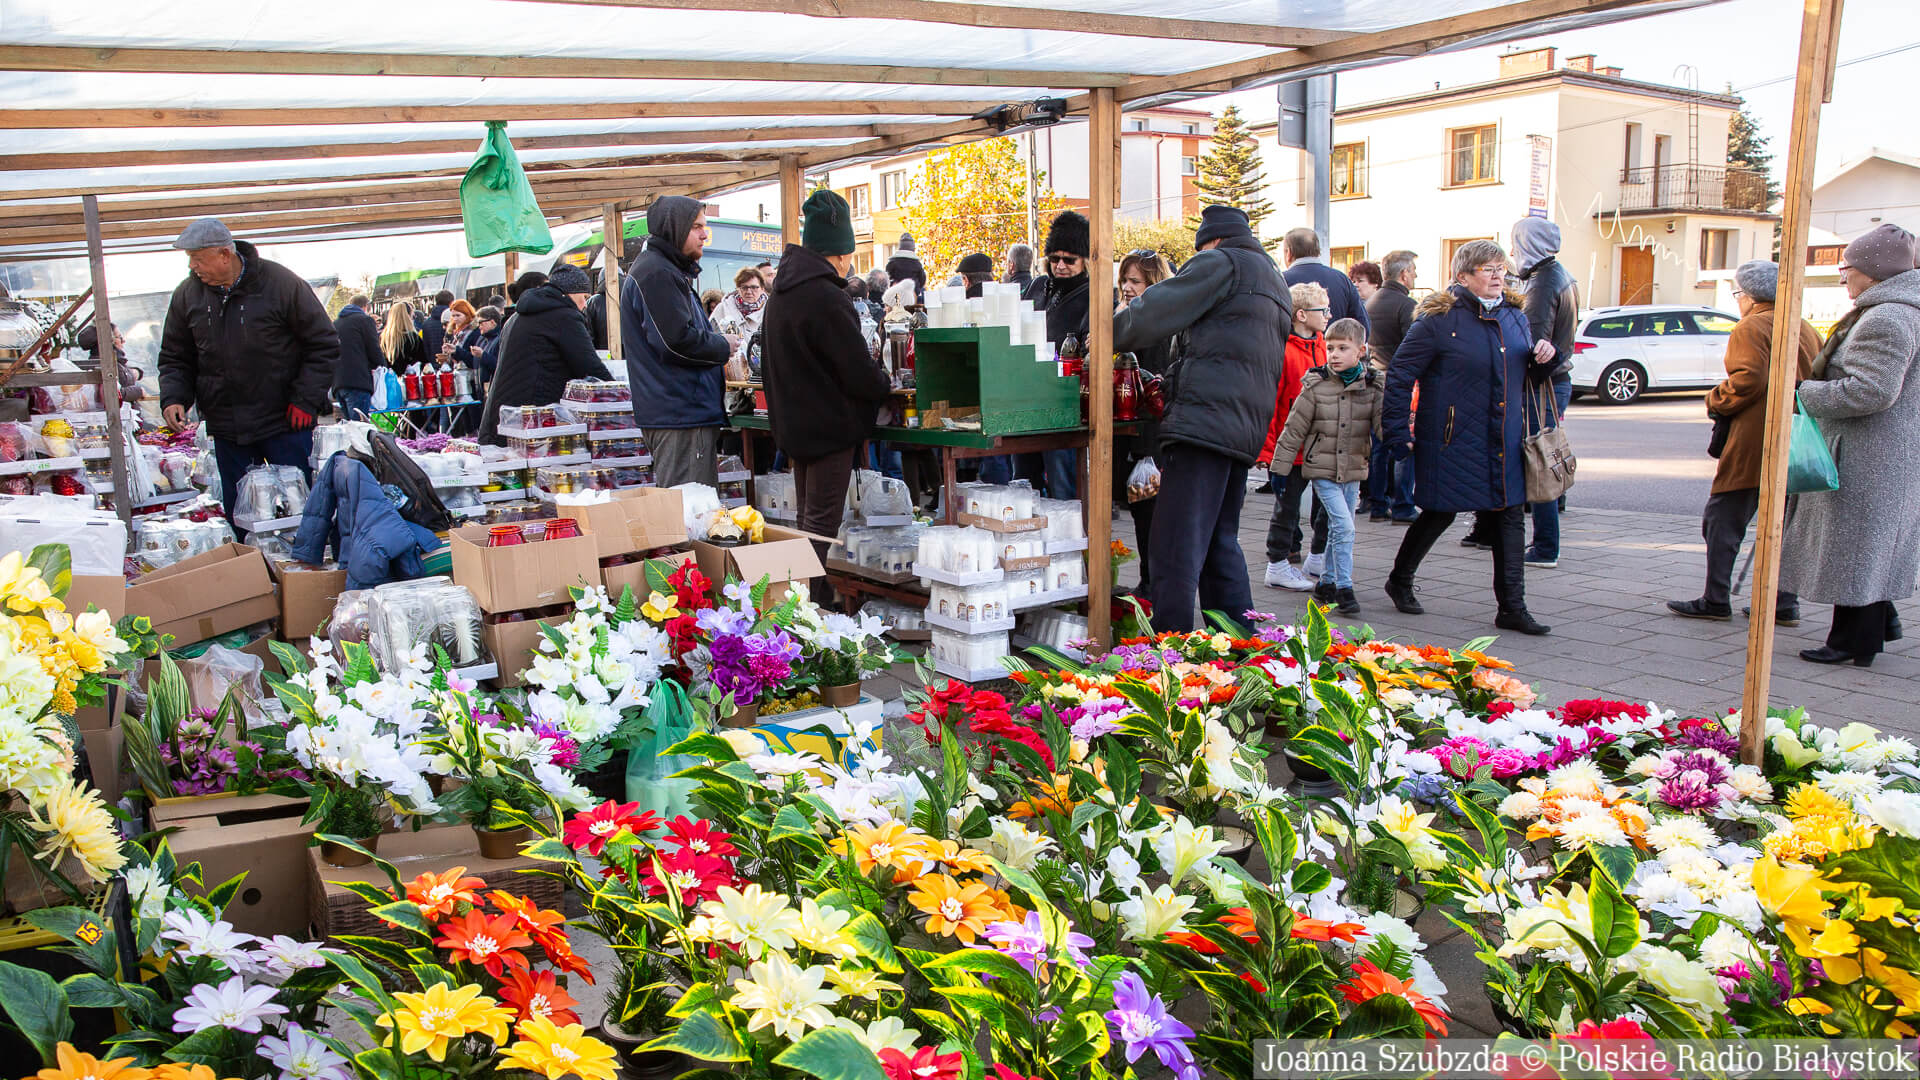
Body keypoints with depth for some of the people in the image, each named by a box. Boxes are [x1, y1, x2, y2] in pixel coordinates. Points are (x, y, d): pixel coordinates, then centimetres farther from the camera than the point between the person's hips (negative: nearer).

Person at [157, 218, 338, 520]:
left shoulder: (280, 283, -9)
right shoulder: (187, 294, 5)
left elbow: (324, 346, -5)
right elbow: (174, 358, 16)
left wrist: (306, 401, -10)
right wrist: (173, 398, -3)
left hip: (285, 425, -4)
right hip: (226, 429, 4)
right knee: (238, 513, 10)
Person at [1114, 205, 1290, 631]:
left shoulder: (1219, 263, 0)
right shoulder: (1275, 282, 28)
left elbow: (1154, 313, -6)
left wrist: (1108, 335, 10)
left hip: (1205, 419, -10)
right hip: (1246, 430, 10)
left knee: (1176, 547, -10)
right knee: (1220, 542, 17)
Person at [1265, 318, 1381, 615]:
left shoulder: (1372, 386, 0)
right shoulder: (1315, 386, -8)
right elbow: (1294, 428, -4)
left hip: (1353, 470, 4)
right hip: (1322, 469, -4)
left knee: (1339, 529, 12)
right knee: (1344, 526, -13)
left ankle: (1326, 583, 26)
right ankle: (1344, 588, -5)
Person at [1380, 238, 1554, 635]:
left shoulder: (1515, 316, 11)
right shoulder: (1440, 319, -10)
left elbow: (1524, 374, 26)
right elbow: (1400, 374, -8)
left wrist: (1545, 356, 3)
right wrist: (1398, 432, -11)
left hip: (1504, 441, 6)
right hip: (1453, 442, -6)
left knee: (1509, 517, 3)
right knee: (1439, 513, 6)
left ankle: (1512, 607, 10)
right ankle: (1400, 580, 30)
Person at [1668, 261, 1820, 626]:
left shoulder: (1750, 329, -8)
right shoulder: (1808, 331, 16)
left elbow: (1747, 380, -20)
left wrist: (1715, 401, -5)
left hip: (1752, 444, -8)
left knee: (1722, 521, -2)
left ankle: (1716, 601, -2)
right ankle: (1784, 604, 13)